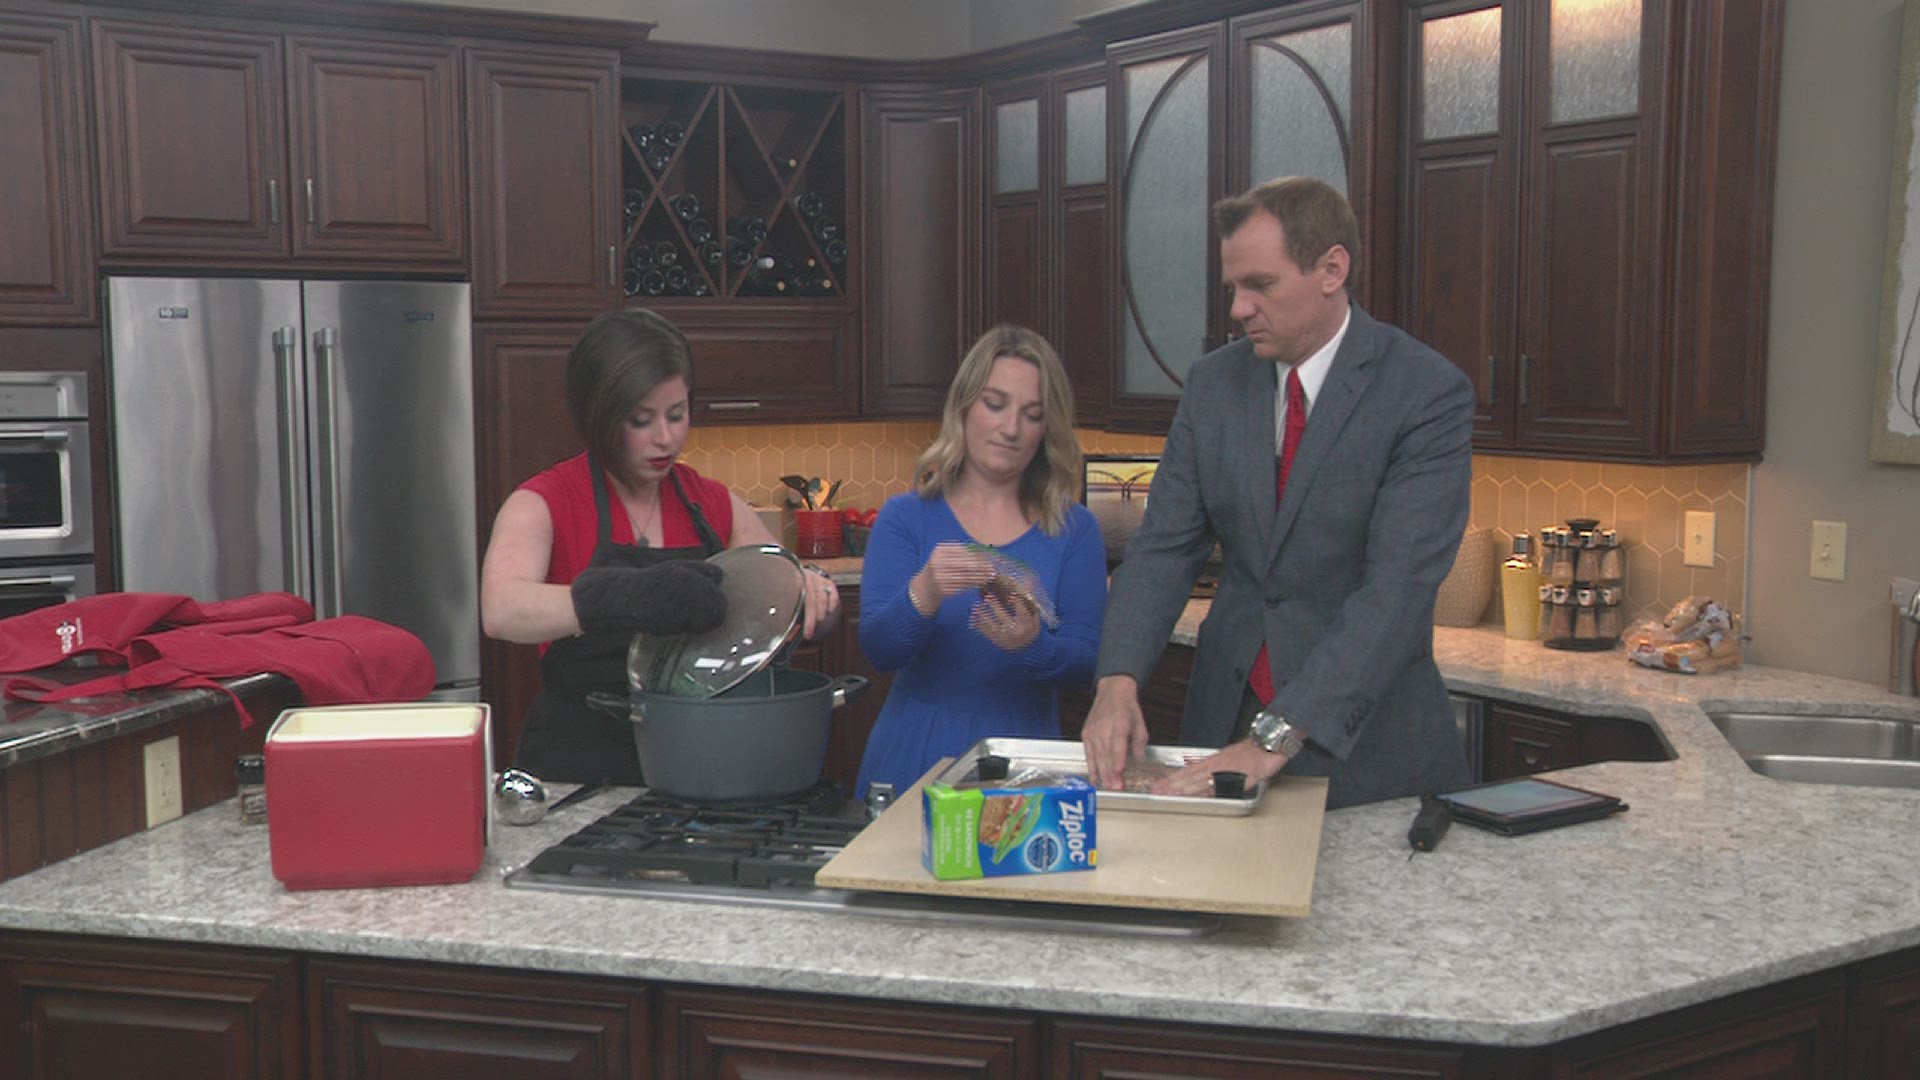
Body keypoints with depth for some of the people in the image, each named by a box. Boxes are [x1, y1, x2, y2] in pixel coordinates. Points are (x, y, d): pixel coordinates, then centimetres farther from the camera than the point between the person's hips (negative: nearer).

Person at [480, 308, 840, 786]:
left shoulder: (715, 507, 10)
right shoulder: (543, 505, -2)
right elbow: (501, 611, -21)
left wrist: (811, 590, -10)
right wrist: (627, 598, -38)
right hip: (579, 772, -3)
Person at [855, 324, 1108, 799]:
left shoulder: (1075, 530, 7)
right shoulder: (905, 518, 5)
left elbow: (1089, 661, 1)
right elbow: (877, 647, -5)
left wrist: (1033, 647, -19)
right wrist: (925, 594, -24)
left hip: (1023, 766, 0)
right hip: (914, 761, 0)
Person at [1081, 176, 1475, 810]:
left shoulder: (1429, 394, -14)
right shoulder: (1214, 382, 3)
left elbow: (1397, 589, -23)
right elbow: (1165, 546, -1)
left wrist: (1274, 740, -30)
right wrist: (1118, 680, -19)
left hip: (1364, 741, -4)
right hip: (1228, 714, 4)